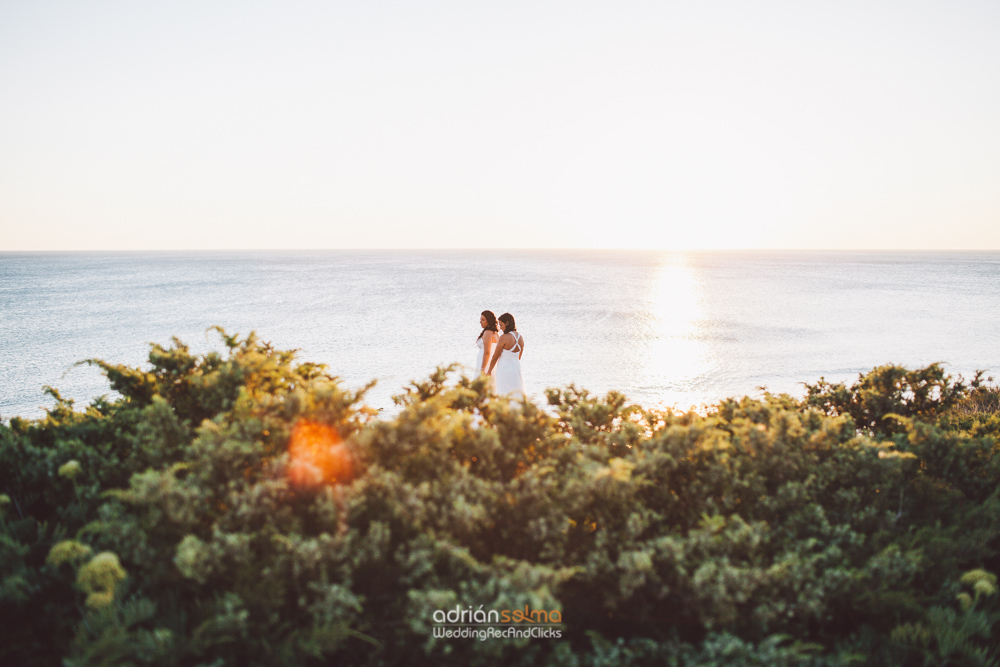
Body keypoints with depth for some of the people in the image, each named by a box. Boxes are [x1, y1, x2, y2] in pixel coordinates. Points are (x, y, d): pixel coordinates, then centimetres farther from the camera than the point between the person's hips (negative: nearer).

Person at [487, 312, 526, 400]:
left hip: (504, 369, -6)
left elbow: (495, 357, -10)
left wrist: (489, 371, 0)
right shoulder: (520, 338, 4)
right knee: (517, 395, 11)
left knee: (505, 395, -1)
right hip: (517, 368, 6)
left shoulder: (504, 338, -16)